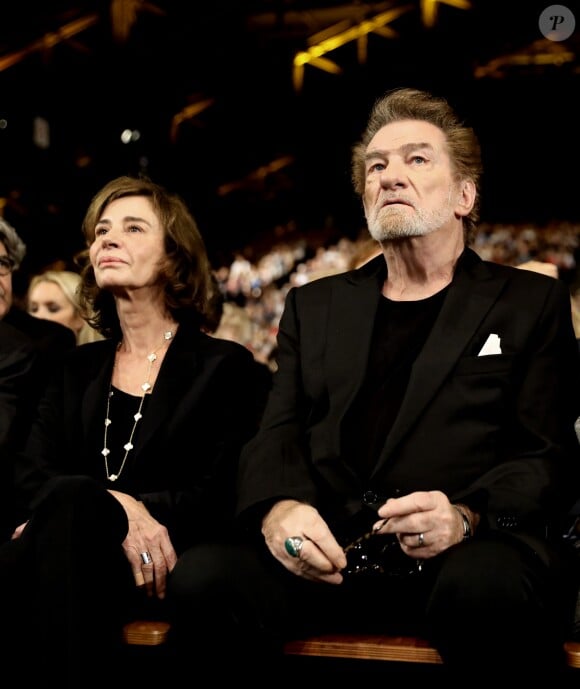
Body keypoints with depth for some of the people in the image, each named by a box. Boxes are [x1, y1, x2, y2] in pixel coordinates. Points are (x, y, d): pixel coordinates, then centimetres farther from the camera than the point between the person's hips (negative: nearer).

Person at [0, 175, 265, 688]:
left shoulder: (225, 365, 7)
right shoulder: (80, 368, 20)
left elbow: (218, 497, -3)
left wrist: (88, 510, -16)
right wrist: (117, 506, -17)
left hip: (169, 565, -2)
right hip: (75, 551, 3)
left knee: (72, 503, -33)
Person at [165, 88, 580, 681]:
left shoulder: (531, 303, 16)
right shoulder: (314, 306, 25)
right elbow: (277, 434, 14)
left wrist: (466, 517, -15)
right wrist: (278, 507, -11)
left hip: (464, 554, -2)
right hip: (326, 559, 3)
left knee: (488, 588, -38)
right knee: (200, 578, -27)